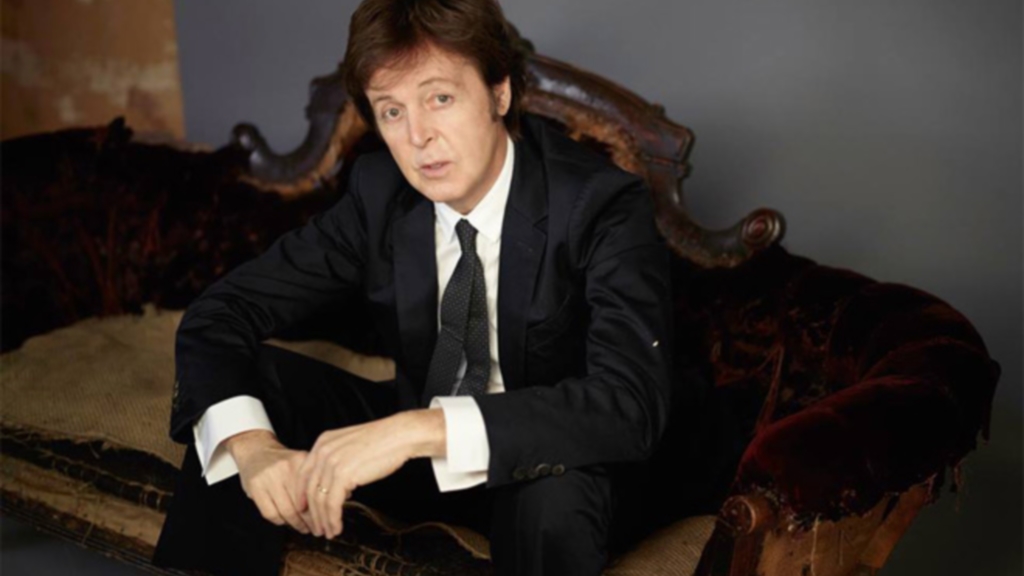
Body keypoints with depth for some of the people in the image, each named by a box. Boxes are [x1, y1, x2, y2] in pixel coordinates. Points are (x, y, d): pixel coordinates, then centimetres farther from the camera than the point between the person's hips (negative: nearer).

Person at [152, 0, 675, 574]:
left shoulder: (605, 207, -25)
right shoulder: (379, 192, -11)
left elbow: (631, 407, -38)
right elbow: (218, 314, -11)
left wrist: (421, 430, -46)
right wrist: (249, 443, -32)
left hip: (553, 475, -3)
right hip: (413, 446, 4)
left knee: (553, 485, -39)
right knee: (244, 383, -16)